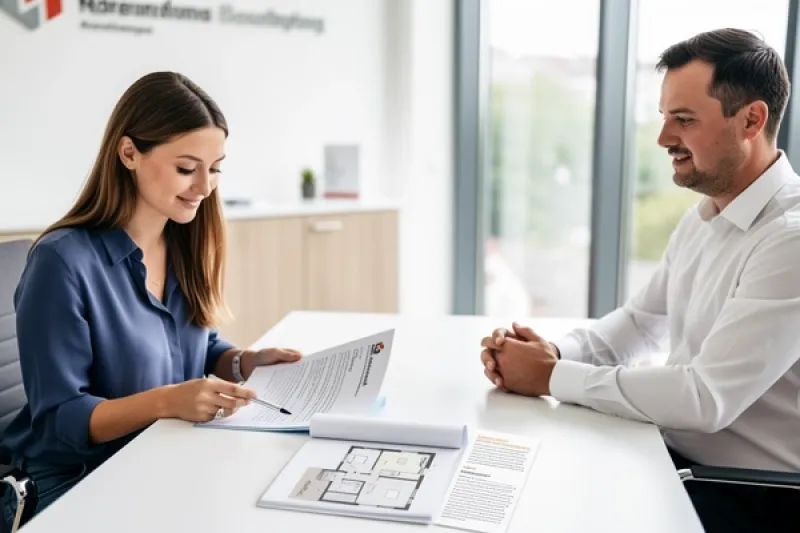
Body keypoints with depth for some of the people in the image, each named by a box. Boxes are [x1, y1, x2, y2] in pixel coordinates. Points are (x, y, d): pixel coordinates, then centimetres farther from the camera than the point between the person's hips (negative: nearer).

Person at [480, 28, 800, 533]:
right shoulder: (701, 218, 7)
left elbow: (707, 397, -28)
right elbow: (640, 322, 12)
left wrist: (553, 376, -20)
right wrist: (556, 351, -8)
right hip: (673, 458, 7)